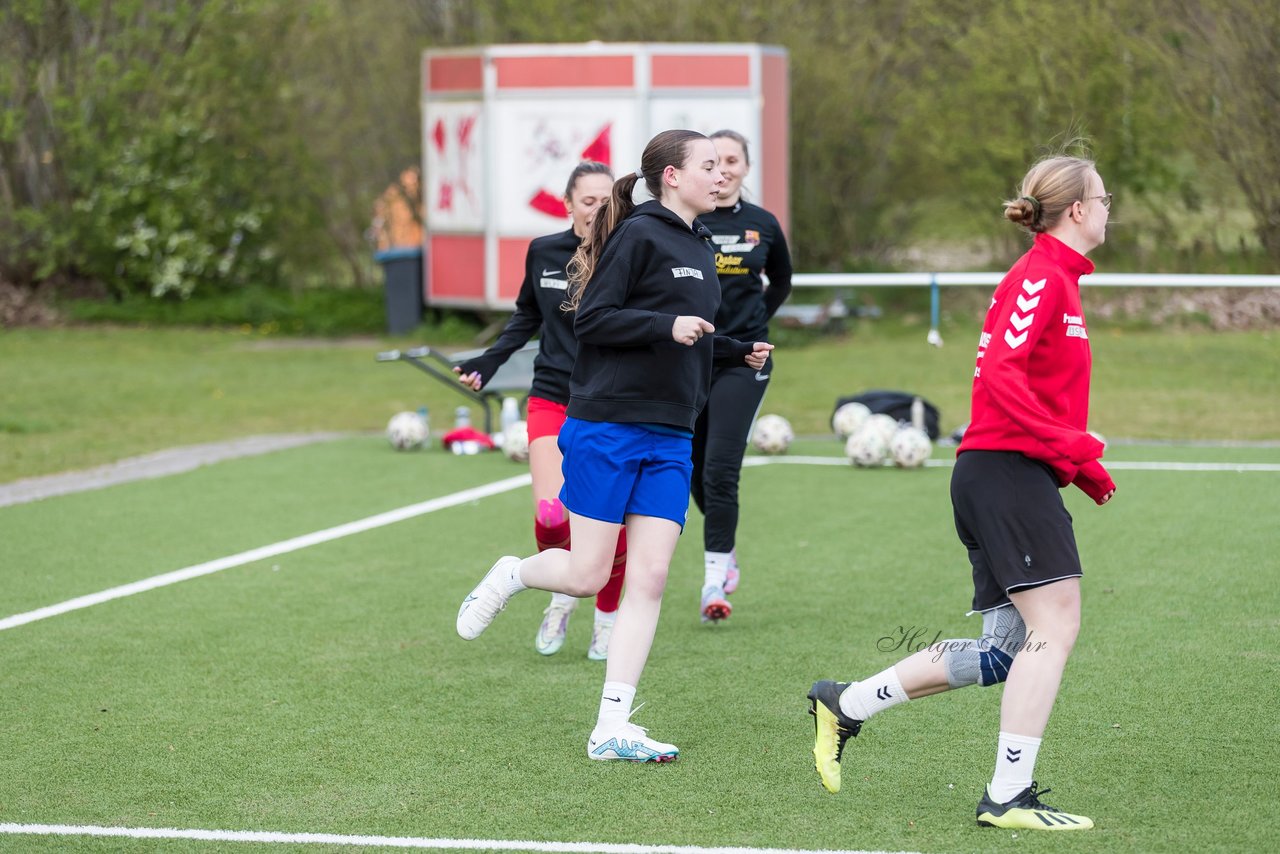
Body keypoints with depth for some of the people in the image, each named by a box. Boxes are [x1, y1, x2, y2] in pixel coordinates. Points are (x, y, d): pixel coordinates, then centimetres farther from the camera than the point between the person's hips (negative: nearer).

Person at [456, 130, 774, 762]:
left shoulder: (699, 247, 17)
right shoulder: (640, 234, -9)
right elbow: (592, 320, -15)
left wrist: (739, 352, 20)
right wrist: (667, 326, -23)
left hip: (669, 441, 7)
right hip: (606, 430, -7)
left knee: (649, 579, -2)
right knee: (586, 576, -3)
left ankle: (612, 728, -1)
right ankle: (510, 576, 30)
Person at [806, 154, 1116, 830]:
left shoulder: (1053, 279, 21)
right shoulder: (1040, 275, -10)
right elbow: (1000, 374, -21)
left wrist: (1078, 459, 16)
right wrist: (1071, 449, -23)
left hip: (1003, 474, 10)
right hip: (1008, 468, -10)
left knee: (1005, 650, 8)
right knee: (1055, 624, -13)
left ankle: (843, 705, 17)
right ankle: (1009, 796, -12)